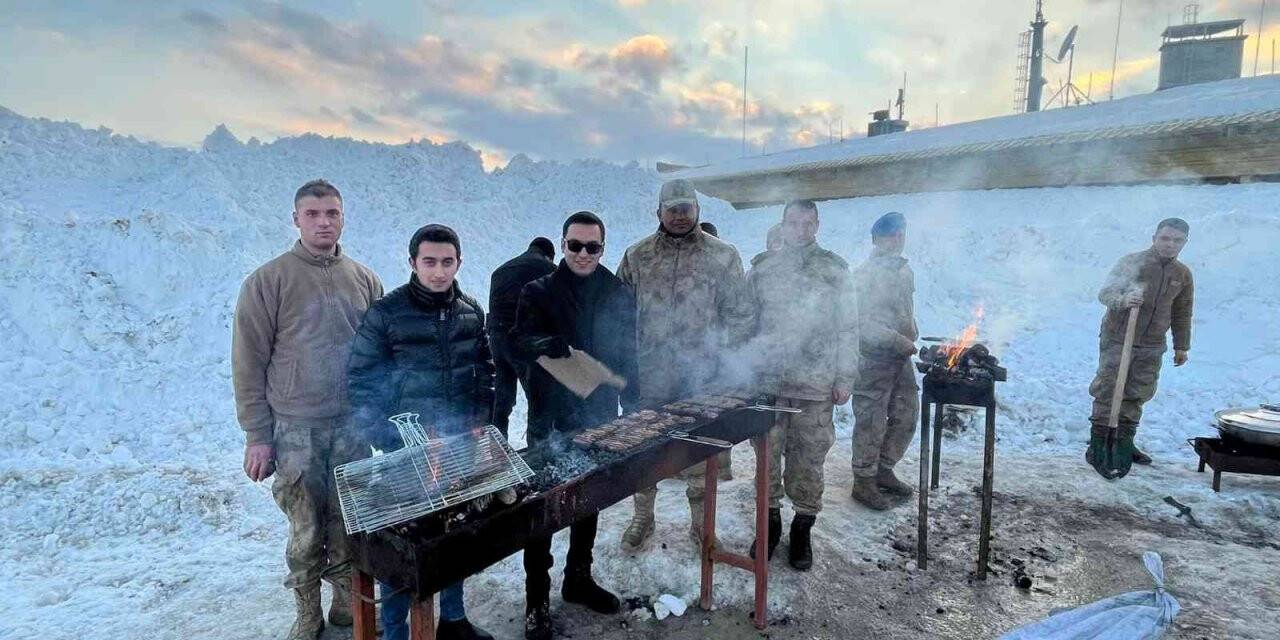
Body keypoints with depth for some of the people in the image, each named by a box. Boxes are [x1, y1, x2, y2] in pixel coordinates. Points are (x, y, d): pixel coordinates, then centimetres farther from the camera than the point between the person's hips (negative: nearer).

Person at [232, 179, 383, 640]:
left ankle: (348, 602, 28)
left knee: (349, 522, 10)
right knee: (306, 529, 5)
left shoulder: (363, 280, 7)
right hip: (296, 429, -2)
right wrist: (257, 435, -4)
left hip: (355, 425, 3)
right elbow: (249, 363, -2)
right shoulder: (268, 281, -3)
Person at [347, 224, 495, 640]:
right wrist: (383, 438, -12)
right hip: (406, 450, -4)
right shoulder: (386, 314, -9)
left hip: (462, 447, 4)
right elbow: (360, 381, -7)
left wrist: (481, 422, 3)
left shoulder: (471, 312, 4)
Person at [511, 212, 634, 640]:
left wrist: (633, 409, 7)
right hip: (550, 417, -3)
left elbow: (628, 356, 9)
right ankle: (537, 598, 14)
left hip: (599, 415, 4)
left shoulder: (620, 295, 5)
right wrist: (563, 352, -37)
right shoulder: (538, 292, -3)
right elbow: (521, 339, -19)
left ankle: (579, 577, 36)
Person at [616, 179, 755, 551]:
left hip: (701, 379, -1)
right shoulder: (637, 256, 6)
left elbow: (741, 314, 3)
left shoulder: (723, 256, 2)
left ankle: (701, 522, 28)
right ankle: (642, 518, 29)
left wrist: (716, 348, -6)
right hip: (649, 376, 1)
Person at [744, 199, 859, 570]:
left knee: (809, 459, 6)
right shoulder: (762, 267, 8)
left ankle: (802, 531, 21)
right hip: (767, 382, 1)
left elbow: (848, 328, 4)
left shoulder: (835, 269, 4)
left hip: (816, 386, -1)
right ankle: (771, 522, 25)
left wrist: (845, 378, -1)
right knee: (767, 455, 7)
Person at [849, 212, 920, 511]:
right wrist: (900, 341, -21)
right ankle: (864, 481, 14)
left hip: (900, 357, 8)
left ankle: (883, 470, 30)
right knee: (871, 422, 0)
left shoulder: (904, 271, 13)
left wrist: (911, 339, 11)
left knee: (906, 416, 13)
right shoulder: (864, 274, -13)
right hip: (873, 358, -8)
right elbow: (864, 322, -20)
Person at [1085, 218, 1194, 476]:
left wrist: (1182, 346, 18)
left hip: (1152, 347, 5)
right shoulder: (1132, 262, -8)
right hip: (1117, 340, -5)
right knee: (1107, 391, -5)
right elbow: (1105, 292, -16)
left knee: (1137, 395, 9)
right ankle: (1097, 444, 1)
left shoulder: (1183, 275, 7)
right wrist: (1123, 300, -38)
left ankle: (1124, 442, 21)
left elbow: (1182, 313, 16)